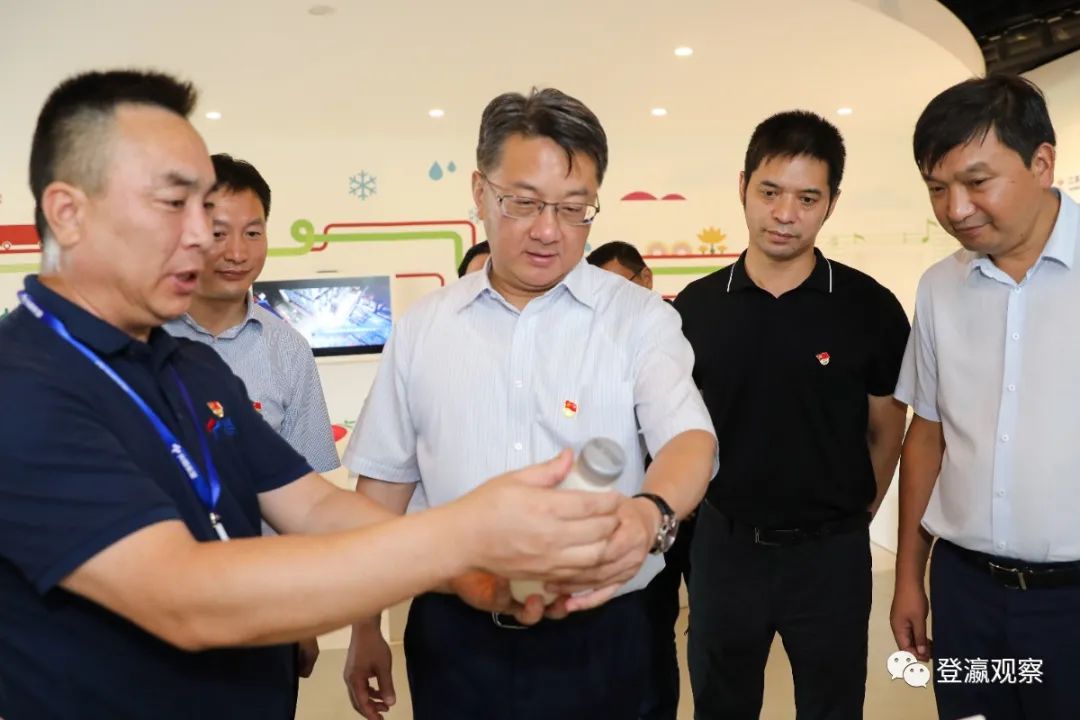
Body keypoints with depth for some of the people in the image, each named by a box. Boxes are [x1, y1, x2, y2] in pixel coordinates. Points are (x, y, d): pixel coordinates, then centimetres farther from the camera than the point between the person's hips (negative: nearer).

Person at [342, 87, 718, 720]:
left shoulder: (641, 319, -6)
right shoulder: (422, 328, 1)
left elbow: (691, 438, -19)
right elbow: (385, 478, 6)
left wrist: (651, 513, -42)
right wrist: (365, 628, 8)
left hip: (597, 634, -1)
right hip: (452, 634, 2)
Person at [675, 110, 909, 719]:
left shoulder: (870, 308, -9)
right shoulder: (696, 307, -4)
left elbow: (885, 431, 1)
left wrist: (851, 518, 4)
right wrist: (687, 509, 3)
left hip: (830, 552, -1)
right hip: (725, 545, 2)